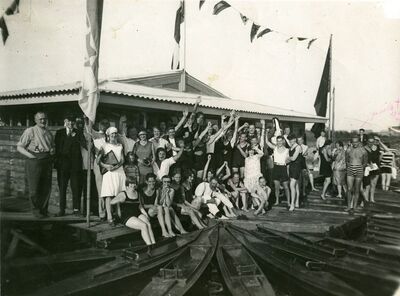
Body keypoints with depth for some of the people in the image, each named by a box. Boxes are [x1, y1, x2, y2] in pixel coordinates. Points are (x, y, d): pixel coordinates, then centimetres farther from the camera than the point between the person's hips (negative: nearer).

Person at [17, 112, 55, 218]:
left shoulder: (49, 133, 18)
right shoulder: (30, 131, 0)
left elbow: (53, 145, 30)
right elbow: (19, 147, -4)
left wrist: (52, 151, 6)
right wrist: (30, 155, -18)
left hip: (47, 161, 5)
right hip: (34, 161, -5)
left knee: (46, 188, 8)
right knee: (34, 188, -1)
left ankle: (43, 210, 22)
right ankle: (36, 210, 14)